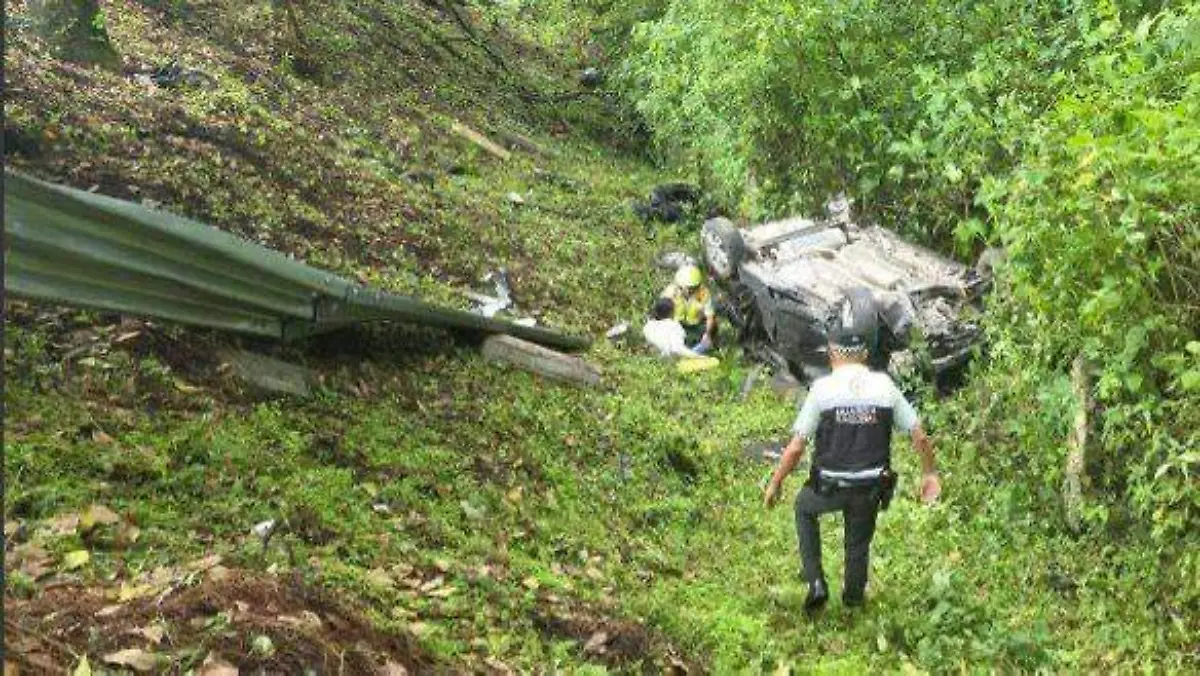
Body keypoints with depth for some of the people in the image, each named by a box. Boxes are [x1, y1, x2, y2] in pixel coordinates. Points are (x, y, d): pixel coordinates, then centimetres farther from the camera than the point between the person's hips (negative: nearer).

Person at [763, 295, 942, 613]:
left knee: (804, 507, 29)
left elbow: (796, 447, -10)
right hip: (872, 487, 2)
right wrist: (929, 473, 17)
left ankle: (816, 583, 22)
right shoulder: (885, 385, -4)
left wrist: (775, 483, 3)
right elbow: (920, 437, 0)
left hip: (830, 486, -2)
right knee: (859, 542, 26)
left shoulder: (823, 388, -12)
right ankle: (854, 597, 46)